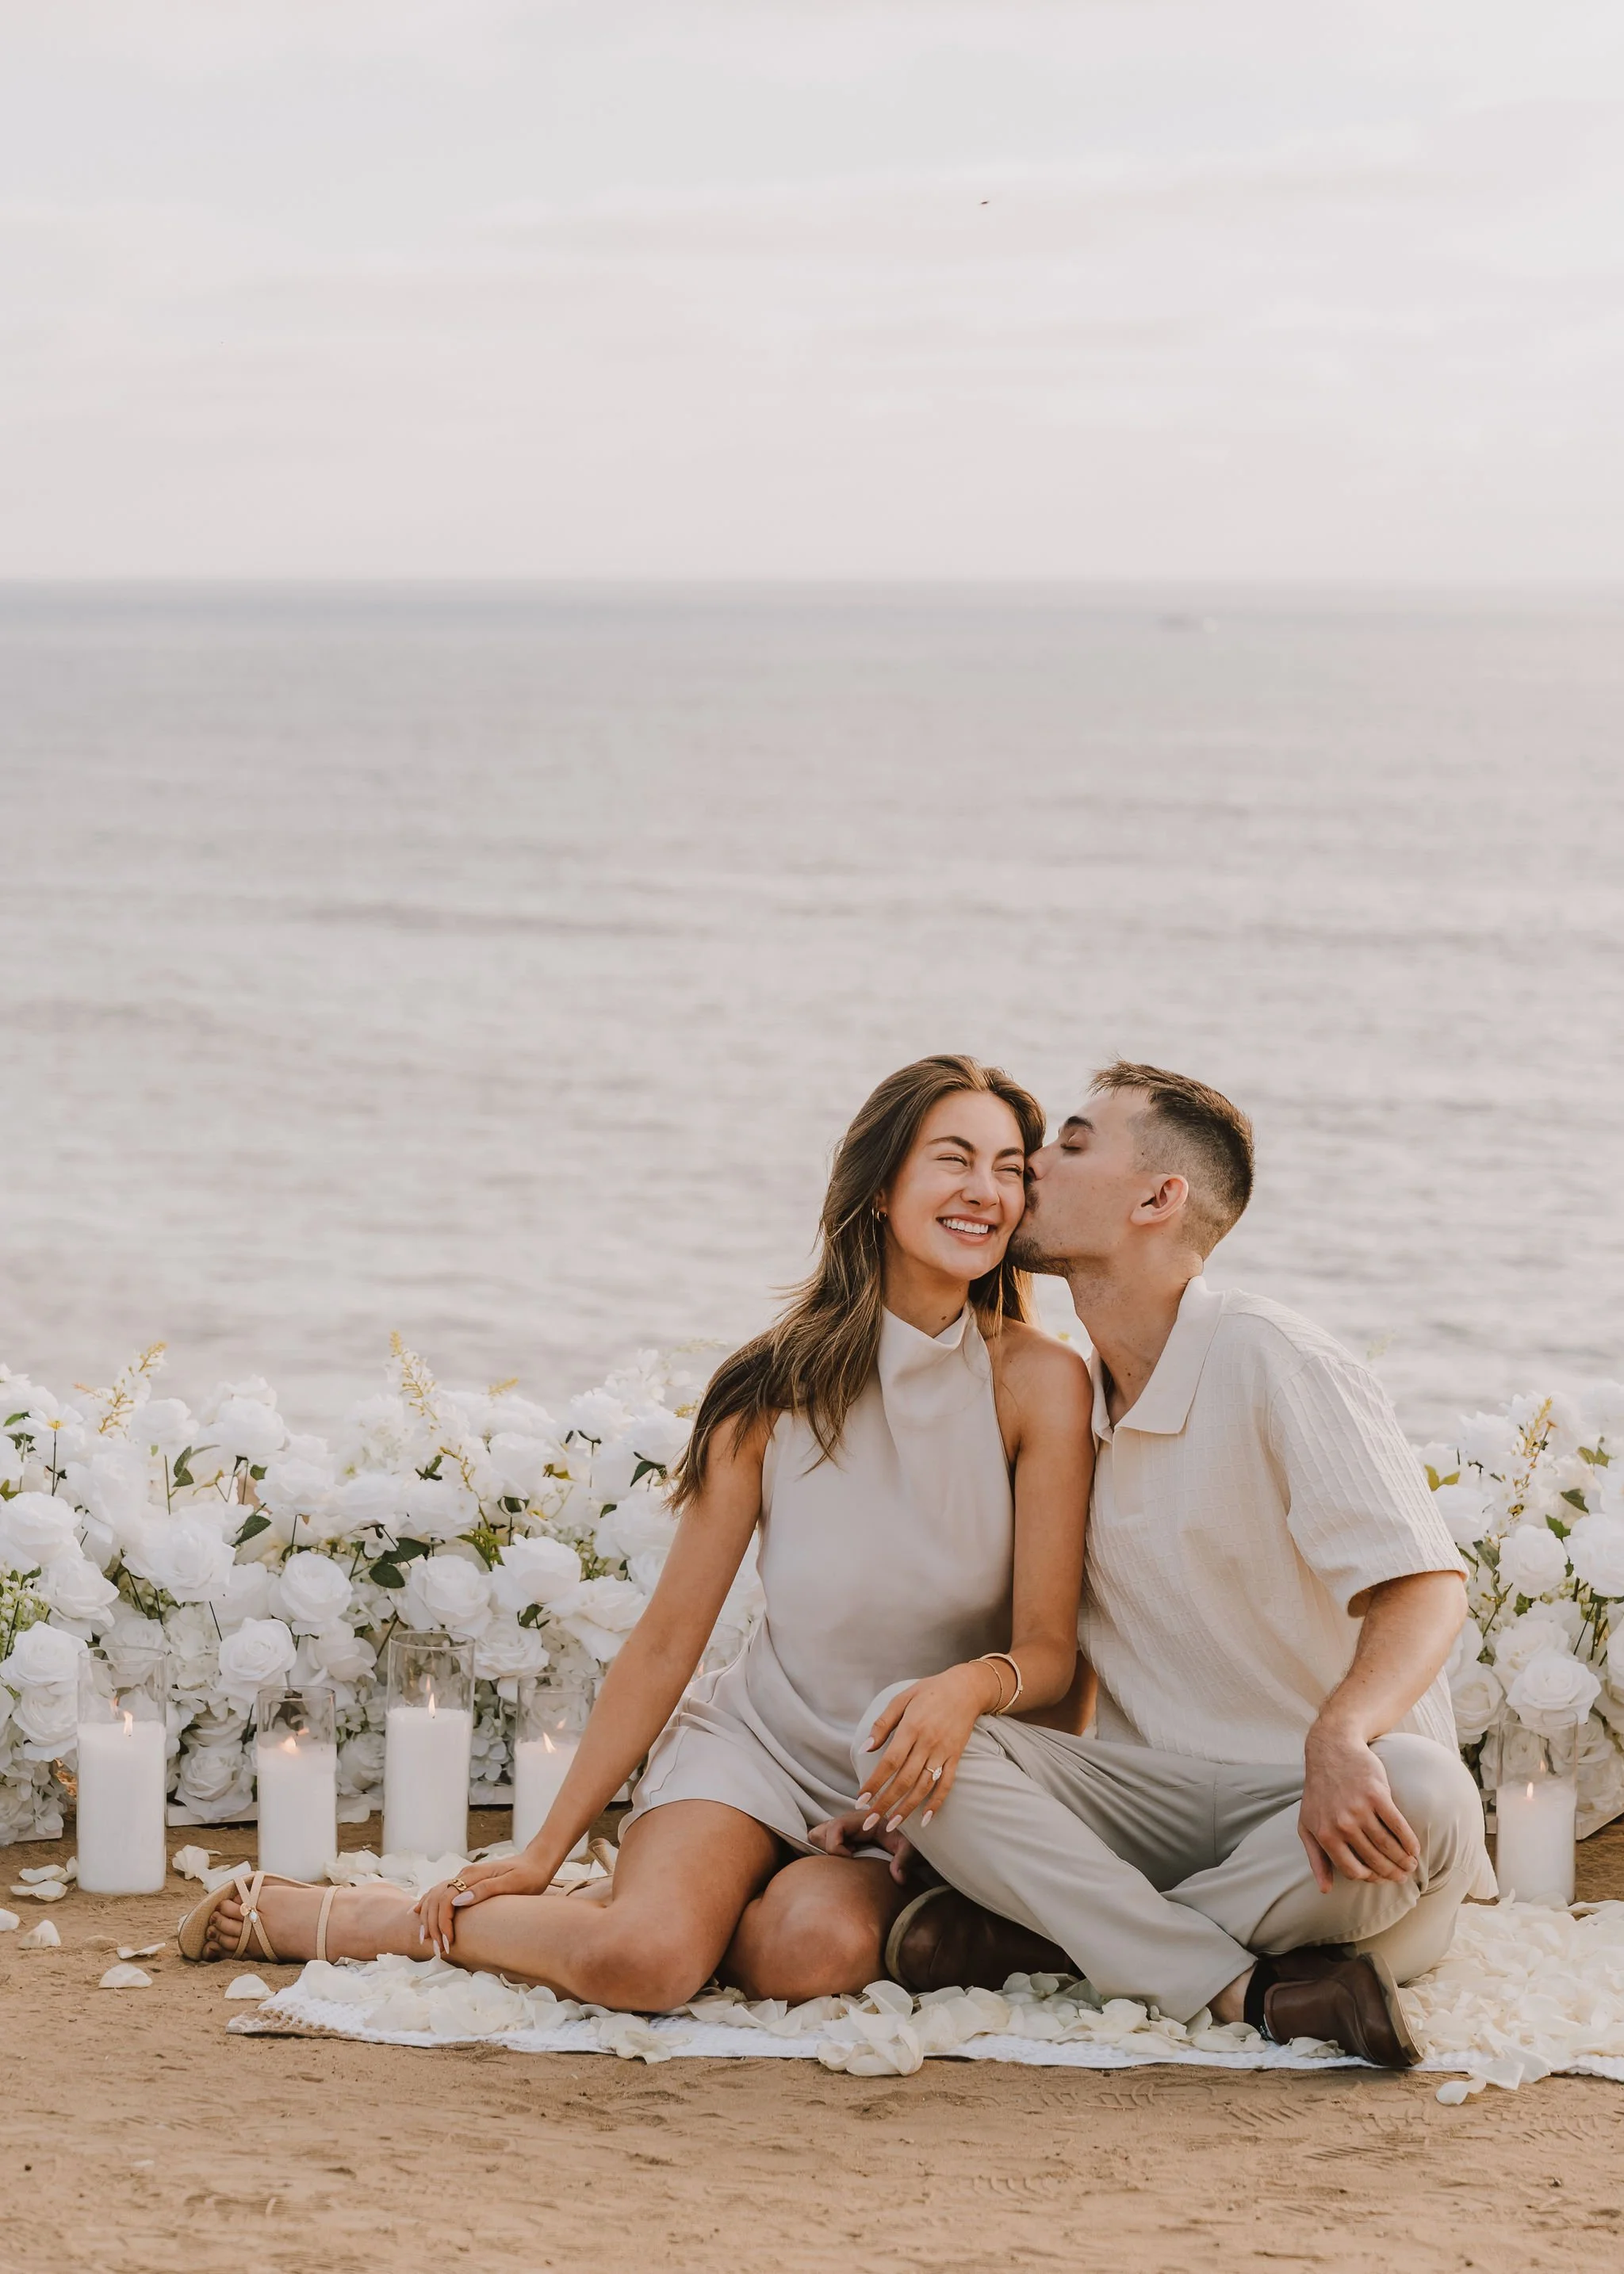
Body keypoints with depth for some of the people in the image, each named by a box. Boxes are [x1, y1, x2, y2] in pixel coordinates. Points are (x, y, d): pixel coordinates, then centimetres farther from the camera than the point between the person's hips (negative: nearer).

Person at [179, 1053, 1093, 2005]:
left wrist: (970, 1685, -35)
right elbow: (667, 1639, -2)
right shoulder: (776, 1388, -9)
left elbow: (1049, 1649, -10)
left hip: (920, 1796, 0)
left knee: (821, 1946, -35)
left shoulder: (1038, 1382, -10)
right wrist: (544, 1852, -2)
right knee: (640, 1962, -30)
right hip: (756, 1743, 0)